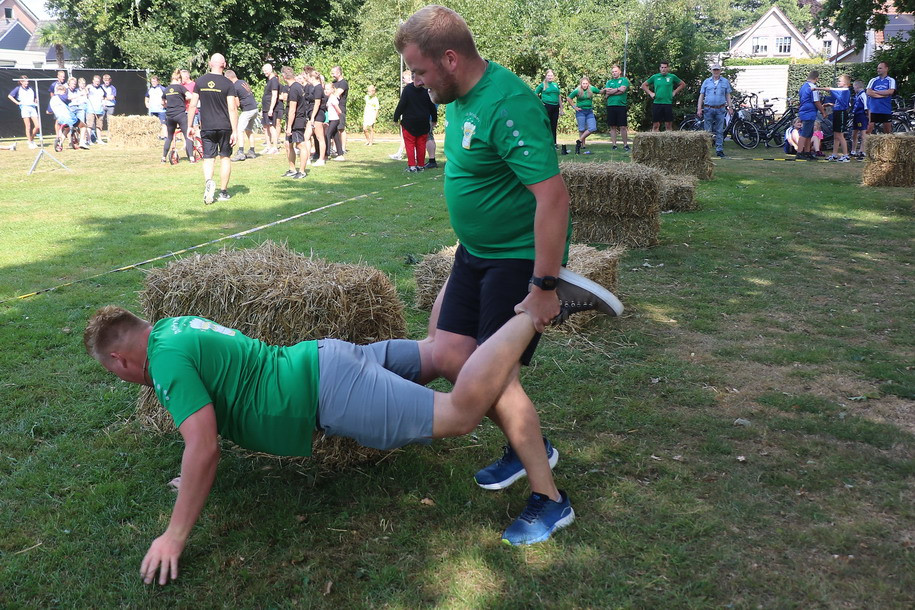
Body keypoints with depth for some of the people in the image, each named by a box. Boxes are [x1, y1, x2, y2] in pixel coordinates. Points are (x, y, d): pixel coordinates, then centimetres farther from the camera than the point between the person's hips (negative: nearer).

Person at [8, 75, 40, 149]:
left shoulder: (31, 89, 16)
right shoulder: (18, 88, 5)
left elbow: (36, 97, 32)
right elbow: (10, 96, 3)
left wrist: (36, 102, 15)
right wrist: (17, 102, -2)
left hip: (33, 108, 4)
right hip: (24, 108, -4)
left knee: (37, 126, -5)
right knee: (28, 127, -5)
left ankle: (32, 139, 16)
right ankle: (30, 143, 2)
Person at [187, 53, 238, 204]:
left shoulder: (200, 81, 1)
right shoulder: (228, 84, -6)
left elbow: (193, 105, 2)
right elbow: (232, 108, -10)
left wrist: (190, 125, 10)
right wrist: (235, 131, -7)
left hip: (206, 127, 1)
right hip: (224, 127, -1)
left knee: (208, 158, 5)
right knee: (225, 157, 10)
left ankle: (208, 182, -24)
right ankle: (223, 192, 14)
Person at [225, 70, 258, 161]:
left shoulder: (234, 87, -14)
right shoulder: (243, 82, 12)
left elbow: (237, 104, -14)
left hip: (247, 110, -9)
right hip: (254, 108, 9)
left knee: (240, 130, -11)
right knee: (249, 130, 17)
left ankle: (240, 152, -19)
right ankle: (251, 151, 21)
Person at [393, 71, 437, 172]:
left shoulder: (407, 89, -10)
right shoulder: (427, 90, -4)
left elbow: (401, 105, -9)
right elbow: (432, 106, 4)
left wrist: (396, 118, 1)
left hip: (409, 122, -2)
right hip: (423, 123, 2)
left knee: (409, 144, 3)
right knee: (421, 145, 10)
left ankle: (412, 165, -1)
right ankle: (421, 165, 14)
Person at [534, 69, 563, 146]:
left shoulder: (556, 85, 13)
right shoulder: (542, 85, 1)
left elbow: (559, 97, 17)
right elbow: (535, 94, 4)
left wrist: (561, 108, 15)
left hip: (555, 107, 5)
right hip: (547, 107, -4)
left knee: (554, 125, 8)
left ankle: (554, 143, 14)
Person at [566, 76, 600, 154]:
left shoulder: (592, 89, 2)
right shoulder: (577, 91, -5)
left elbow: (600, 92, 17)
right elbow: (569, 99, 2)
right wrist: (574, 107, -2)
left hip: (589, 111, 3)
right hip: (580, 111, -3)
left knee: (593, 128, -9)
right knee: (582, 129, -2)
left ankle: (579, 141, 1)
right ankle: (583, 146, 6)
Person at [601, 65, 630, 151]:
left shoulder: (624, 80, 7)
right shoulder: (609, 82, 17)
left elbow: (622, 90, -9)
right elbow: (606, 91, 2)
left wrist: (611, 92, -4)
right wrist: (617, 89, -6)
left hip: (621, 106, -3)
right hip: (610, 105, 3)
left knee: (623, 127, -4)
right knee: (612, 127, 4)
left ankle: (625, 144, 4)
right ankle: (614, 145, 9)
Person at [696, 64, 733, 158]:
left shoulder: (725, 82, 10)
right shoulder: (706, 81, 8)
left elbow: (728, 95, 13)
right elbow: (701, 95, 8)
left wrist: (730, 107, 5)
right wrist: (699, 109, 0)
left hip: (720, 109, 0)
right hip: (708, 109, 0)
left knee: (719, 131, 0)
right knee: (708, 131, 1)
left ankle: (719, 150, 3)